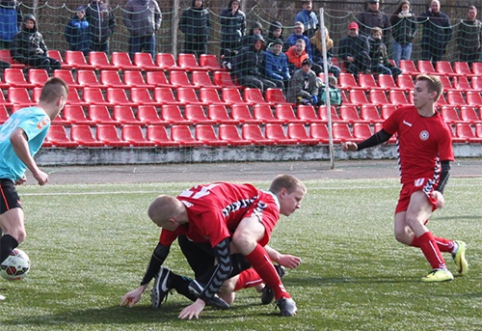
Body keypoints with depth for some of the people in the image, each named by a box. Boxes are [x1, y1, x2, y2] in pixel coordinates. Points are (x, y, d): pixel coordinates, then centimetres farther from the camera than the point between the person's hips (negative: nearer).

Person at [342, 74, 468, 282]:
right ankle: (453, 247, 15)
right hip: (408, 183, 7)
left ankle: (441, 270, -27)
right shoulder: (403, 114, 4)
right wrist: (357, 147, 7)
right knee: (402, 235, -2)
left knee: (412, 219, -31)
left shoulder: (441, 130, -11)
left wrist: (439, 191, -27)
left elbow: (445, 166, -11)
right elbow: (382, 136, 17)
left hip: (426, 181, -7)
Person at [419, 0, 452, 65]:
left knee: (436, 65, 5)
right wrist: (428, 12, -13)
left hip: (439, 45, 1)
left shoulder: (444, 17, 9)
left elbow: (449, 30, 11)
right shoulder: (426, 15, 7)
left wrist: (445, 42, 1)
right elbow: (420, 20, -15)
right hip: (427, 44, -1)